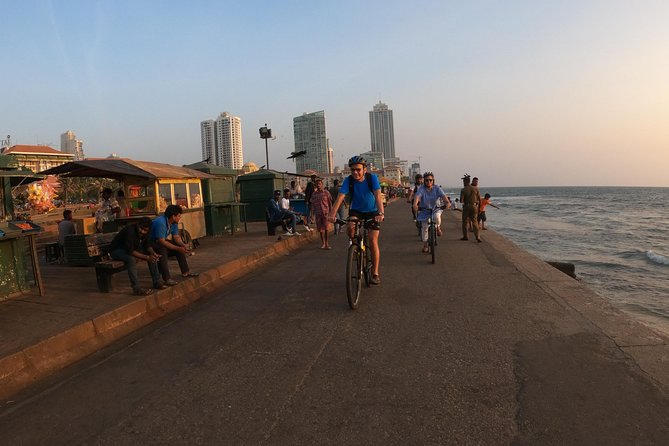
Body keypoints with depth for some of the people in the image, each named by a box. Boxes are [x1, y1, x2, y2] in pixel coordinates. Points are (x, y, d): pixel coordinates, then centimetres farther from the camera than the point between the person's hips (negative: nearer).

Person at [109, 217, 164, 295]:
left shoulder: (145, 232, -9)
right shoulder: (130, 230, -32)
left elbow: (147, 245, 1)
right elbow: (130, 251, -35)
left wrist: (153, 253, -20)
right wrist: (147, 257, -37)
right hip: (117, 250, -8)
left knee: (152, 256, -4)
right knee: (131, 259, -37)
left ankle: (156, 282, 2)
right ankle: (136, 289, -36)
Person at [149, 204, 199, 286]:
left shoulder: (174, 223, -3)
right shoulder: (160, 223, -32)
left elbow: (176, 237, 2)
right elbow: (162, 242, -32)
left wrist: (183, 245, -18)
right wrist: (178, 248, -33)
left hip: (160, 241, 9)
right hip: (150, 243, -9)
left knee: (180, 246, -2)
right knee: (162, 249, -37)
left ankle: (185, 271, 4)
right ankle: (167, 279, -37)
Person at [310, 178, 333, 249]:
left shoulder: (326, 192, 0)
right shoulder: (314, 194, 7)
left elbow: (330, 203, 3)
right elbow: (312, 204, 12)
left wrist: (330, 212, 0)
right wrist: (313, 214, 6)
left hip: (325, 212, -3)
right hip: (317, 213, 3)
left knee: (326, 228, -5)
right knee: (320, 229, 7)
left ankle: (326, 243, 4)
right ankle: (323, 243, 19)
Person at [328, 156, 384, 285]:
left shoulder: (372, 178, -22)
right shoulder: (348, 180, -19)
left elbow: (378, 196, -33)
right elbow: (340, 197, -30)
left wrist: (380, 213, -50)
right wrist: (332, 213, -46)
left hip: (372, 212, -1)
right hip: (356, 211, 1)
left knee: (373, 240, -10)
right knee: (350, 228, -30)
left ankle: (375, 273, 1)